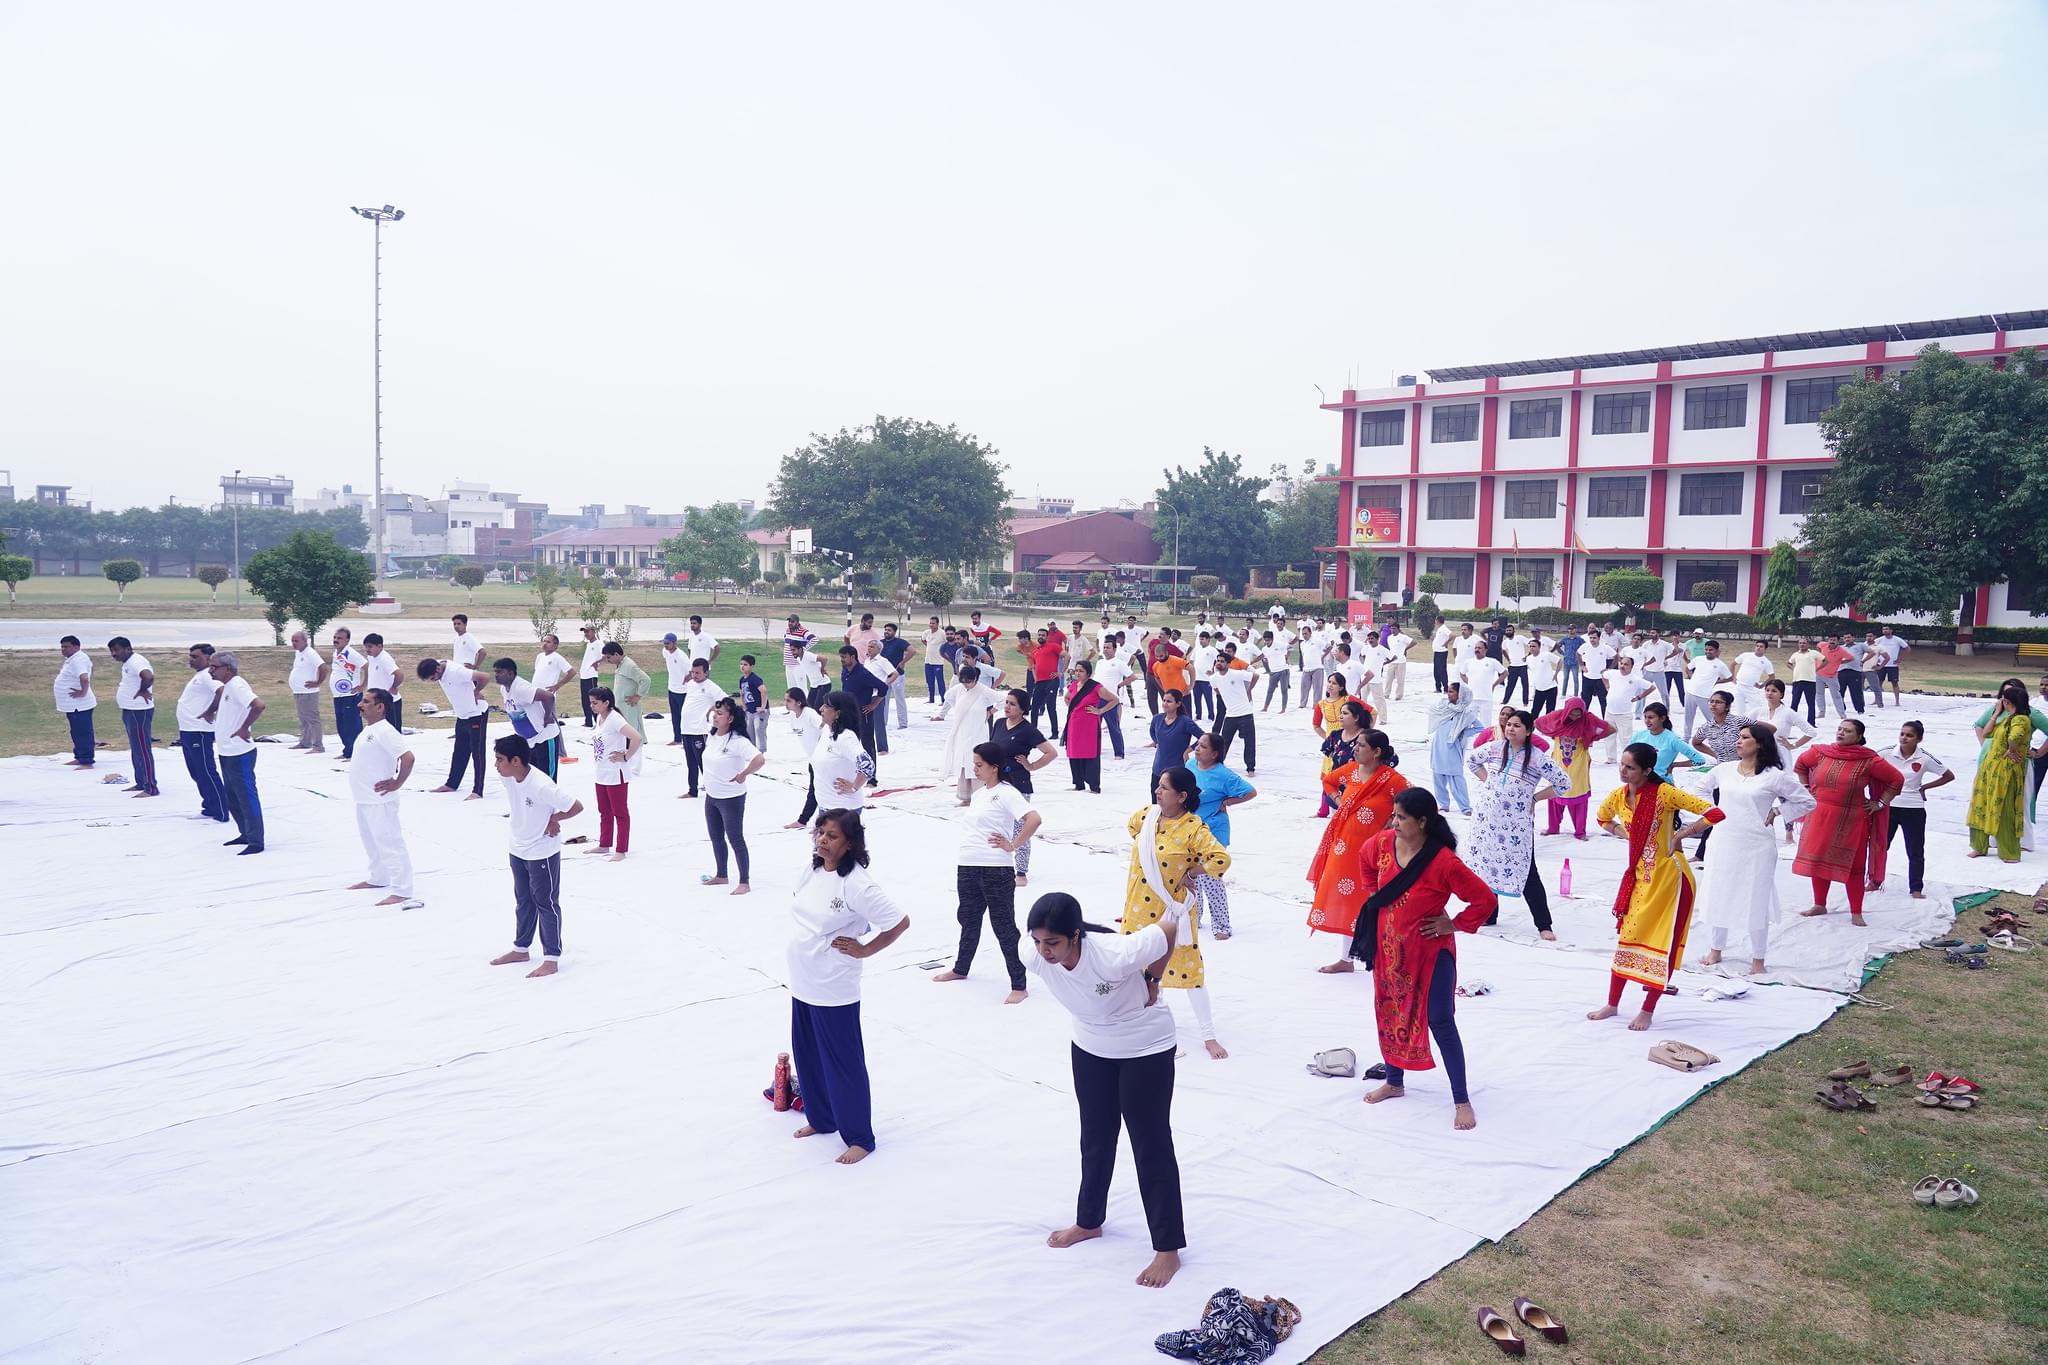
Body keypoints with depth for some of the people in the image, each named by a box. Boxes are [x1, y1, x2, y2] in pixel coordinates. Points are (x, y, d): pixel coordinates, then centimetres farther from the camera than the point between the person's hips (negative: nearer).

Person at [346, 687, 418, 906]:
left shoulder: (385, 731, -20)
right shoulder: (368, 729, 11)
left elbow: (408, 758, -28)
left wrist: (397, 783, -21)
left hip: (379, 801, -10)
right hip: (364, 799, 10)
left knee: (390, 843, -8)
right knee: (371, 842, 24)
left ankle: (401, 892, -6)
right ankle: (378, 878, 41)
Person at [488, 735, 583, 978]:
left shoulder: (541, 786, -31)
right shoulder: (508, 778, -9)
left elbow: (577, 807, -26)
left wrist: (552, 819, -12)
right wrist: (538, 818, -1)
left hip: (542, 853, -8)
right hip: (518, 849, 8)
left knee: (546, 903, 3)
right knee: (523, 901, 21)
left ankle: (551, 959, 13)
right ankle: (521, 949, 37)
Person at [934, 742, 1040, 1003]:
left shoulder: (1006, 793, -12)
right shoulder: (978, 794, 14)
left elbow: (1033, 819, -24)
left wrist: (1013, 845, -18)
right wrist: (961, 864, 18)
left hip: (996, 870, -8)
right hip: (967, 867, 8)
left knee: (1004, 926, -2)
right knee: (968, 920, 24)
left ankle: (1018, 986, 5)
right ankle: (960, 969, 43)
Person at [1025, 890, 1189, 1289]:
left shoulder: (1115, 956, -39)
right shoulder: (1035, 959, -25)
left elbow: (1172, 926, -24)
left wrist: (1151, 980, -12)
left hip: (1145, 1050, -5)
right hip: (1091, 1049, 5)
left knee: (1151, 1147, 3)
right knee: (1095, 1139, 21)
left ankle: (1168, 1249, 15)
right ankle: (1089, 1221, 42)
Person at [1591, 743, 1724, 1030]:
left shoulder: (1664, 793, -19)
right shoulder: (1617, 796, -1)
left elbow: (1714, 812, -24)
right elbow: (1602, 819, 22)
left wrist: (1678, 836, -20)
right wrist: (1625, 834, 5)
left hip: (1668, 876, -6)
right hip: (1638, 875, 6)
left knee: (1663, 942, 3)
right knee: (1628, 936, 12)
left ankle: (1647, 1011, 15)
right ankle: (1612, 1004, 23)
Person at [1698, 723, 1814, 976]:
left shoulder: (1774, 776, -8)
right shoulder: (1724, 769, 3)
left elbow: (1807, 802, -1)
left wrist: (1776, 812, -6)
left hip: (1756, 848, -4)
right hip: (1723, 844, 4)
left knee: (1756, 902, 3)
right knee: (1718, 897, 12)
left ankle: (1758, 959, 17)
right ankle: (1716, 950, 28)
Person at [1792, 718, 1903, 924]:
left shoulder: (1868, 760, -9)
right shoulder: (1820, 753, 0)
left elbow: (1896, 779, -1)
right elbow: (1800, 765, 20)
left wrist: (1880, 803, -2)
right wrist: (1806, 788, 14)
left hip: (1852, 820, -4)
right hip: (1820, 817, 4)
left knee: (1853, 866, 1)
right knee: (1818, 861, 11)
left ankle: (1856, 913, 11)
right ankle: (1819, 905, 26)